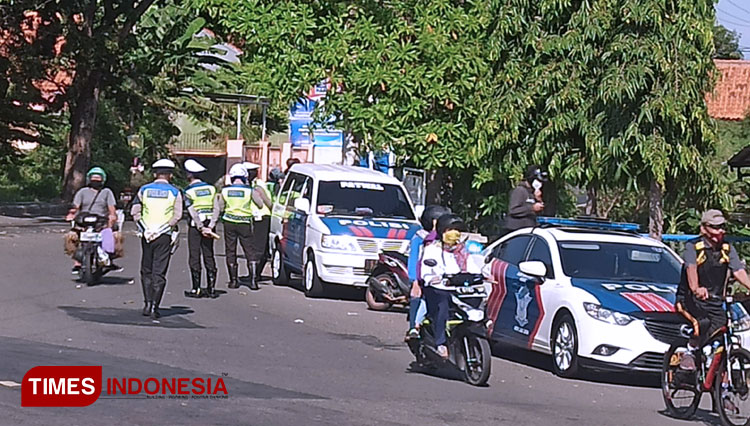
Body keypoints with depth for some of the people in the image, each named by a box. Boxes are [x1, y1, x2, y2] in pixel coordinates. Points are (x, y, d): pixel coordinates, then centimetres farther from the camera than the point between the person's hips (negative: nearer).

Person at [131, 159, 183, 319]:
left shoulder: (144, 190, 4)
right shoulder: (174, 192, -1)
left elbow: (135, 211, -1)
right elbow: (177, 215, -9)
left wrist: (144, 228, 0)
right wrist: (168, 227, 0)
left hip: (147, 235, 2)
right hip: (165, 236, -2)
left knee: (146, 270, 14)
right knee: (159, 272, 1)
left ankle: (147, 304, 9)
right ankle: (155, 306, -3)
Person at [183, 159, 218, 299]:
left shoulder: (189, 191, -7)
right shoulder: (211, 188, 6)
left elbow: (192, 212, -14)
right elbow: (216, 209, 3)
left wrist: (201, 228, -14)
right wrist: (211, 226, 4)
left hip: (195, 226, -4)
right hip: (208, 224, 4)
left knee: (194, 257, 1)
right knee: (209, 256, 9)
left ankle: (196, 289, 1)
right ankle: (211, 288, 9)